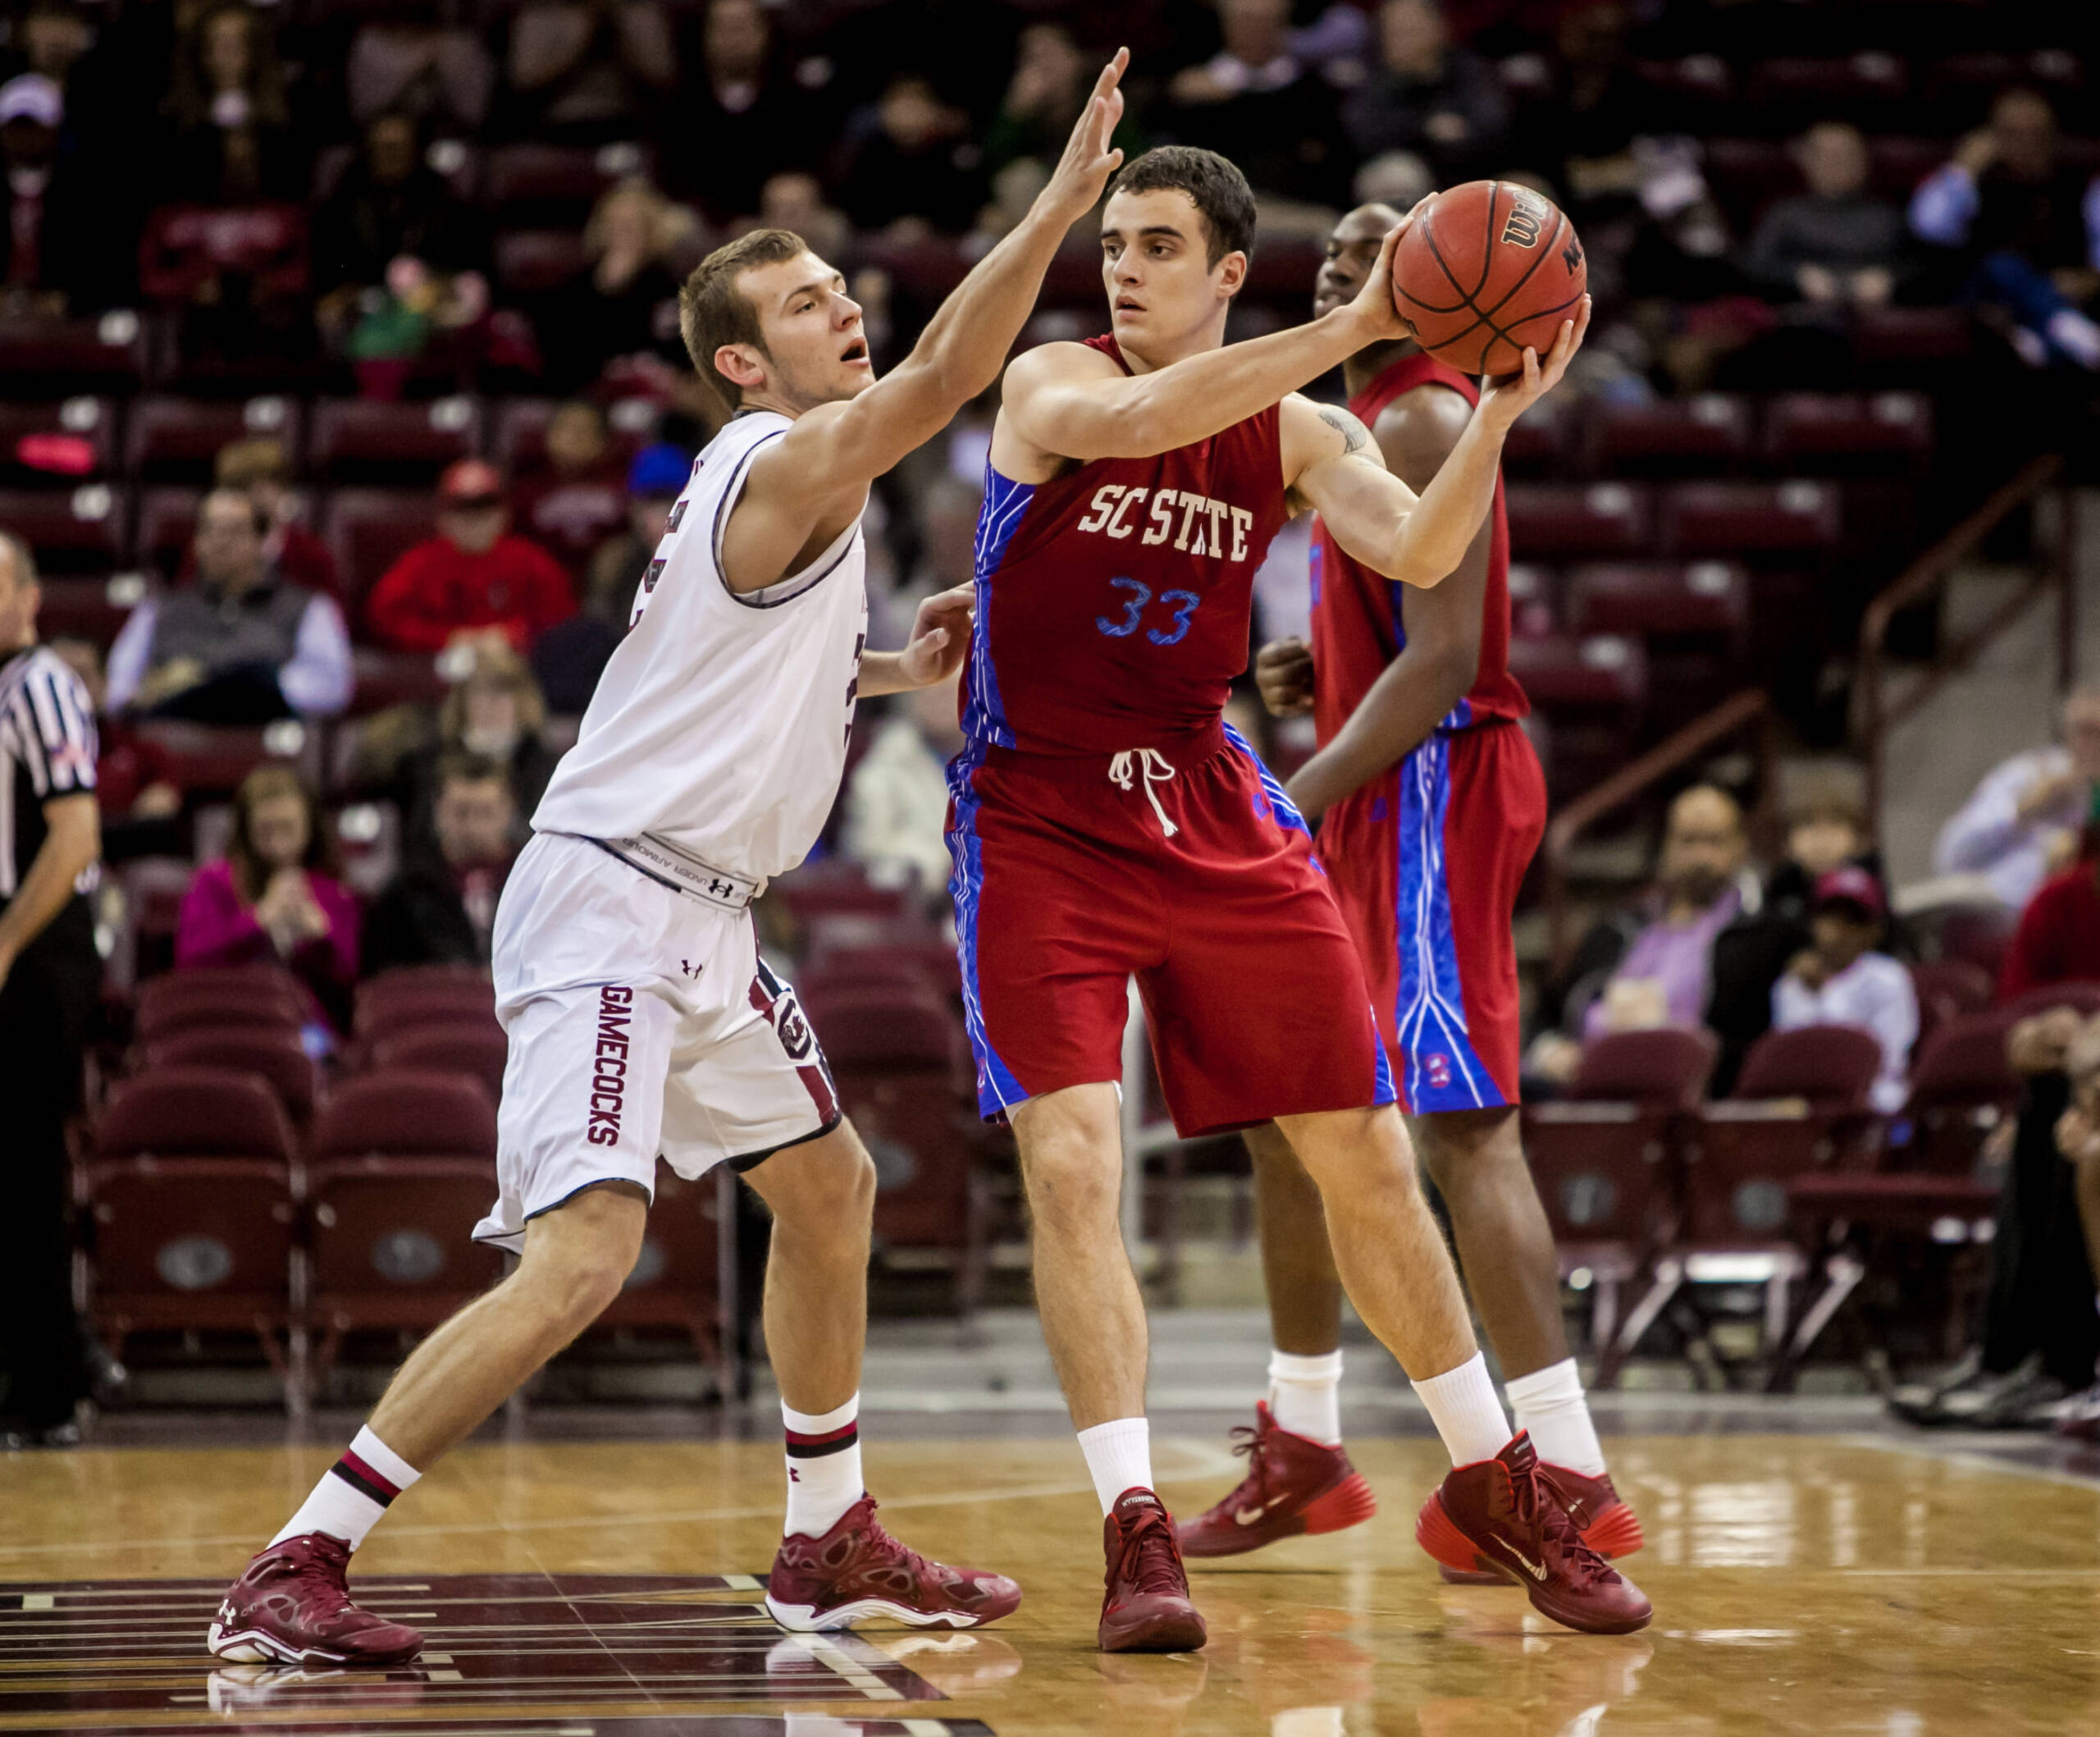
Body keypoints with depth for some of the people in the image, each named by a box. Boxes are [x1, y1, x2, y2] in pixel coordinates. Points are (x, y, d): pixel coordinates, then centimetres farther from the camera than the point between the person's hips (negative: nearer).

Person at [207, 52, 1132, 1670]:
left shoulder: (781, 483, 16)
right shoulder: (789, 463, -12)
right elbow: (945, 375, -29)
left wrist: (892, 665, 20)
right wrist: (1060, 205, -32)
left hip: (700, 919, 11)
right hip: (612, 903, -11)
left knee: (831, 1188, 20)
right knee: (582, 1257, -20)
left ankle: (832, 1545, 32)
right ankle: (290, 1571, -17)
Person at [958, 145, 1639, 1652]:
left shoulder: (1296, 433, 2)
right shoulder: (1048, 387, -8)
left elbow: (1419, 552, -14)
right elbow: (1138, 419, -31)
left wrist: (1499, 412, -30)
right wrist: (1358, 327, -36)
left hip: (1213, 813, 3)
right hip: (1041, 830, -3)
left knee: (1368, 1163, 7)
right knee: (1072, 1165, -17)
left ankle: (1493, 1487, 22)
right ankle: (1136, 1531, -11)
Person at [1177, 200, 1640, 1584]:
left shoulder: (1426, 422, -13)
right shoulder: (1367, 420, 18)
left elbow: (1443, 656, -21)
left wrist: (1304, 800, -23)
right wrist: (1316, 670, 9)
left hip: (1435, 794, -11)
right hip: (1376, 804, 11)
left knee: (1462, 1127, -14)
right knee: (1284, 1109, 14)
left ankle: (1571, 1480, -16)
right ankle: (1305, 1452, 24)